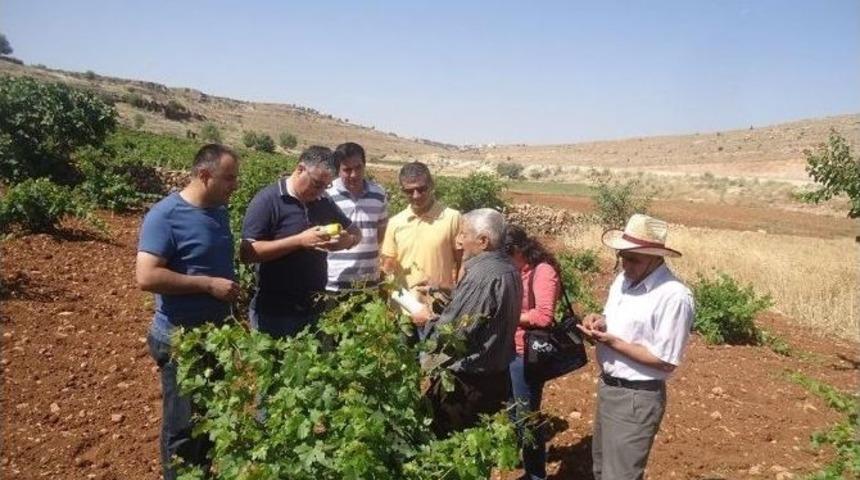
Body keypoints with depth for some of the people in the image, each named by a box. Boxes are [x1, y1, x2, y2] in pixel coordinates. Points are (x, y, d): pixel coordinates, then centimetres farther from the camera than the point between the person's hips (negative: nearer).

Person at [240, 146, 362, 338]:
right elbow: (246, 252, -19)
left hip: (315, 310, 6)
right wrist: (299, 240, -24)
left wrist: (346, 241, -8)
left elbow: (356, 232, 16)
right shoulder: (267, 200, -12)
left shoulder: (324, 202, 6)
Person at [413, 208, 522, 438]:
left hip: (466, 380, -9)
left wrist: (428, 321, -6)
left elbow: (457, 334, -23)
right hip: (497, 375, 9)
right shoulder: (507, 268, 4)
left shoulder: (482, 275, -25)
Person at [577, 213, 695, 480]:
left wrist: (612, 342, -23)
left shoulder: (674, 296, -24)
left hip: (637, 398, -8)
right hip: (607, 386, 8)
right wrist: (599, 321, -7)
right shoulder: (623, 279, 2)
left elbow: (666, 362, -22)